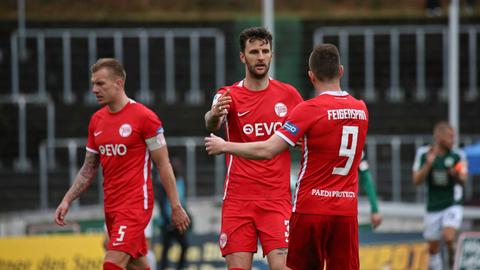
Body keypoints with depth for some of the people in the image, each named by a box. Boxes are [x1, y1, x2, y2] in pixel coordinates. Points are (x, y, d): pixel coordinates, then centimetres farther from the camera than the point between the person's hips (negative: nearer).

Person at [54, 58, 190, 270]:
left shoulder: (143, 117, -9)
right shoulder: (97, 120, 10)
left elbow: (163, 165, -7)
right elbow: (88, 169, 17)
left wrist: (176, 207, -7)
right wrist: (67, 200, 7)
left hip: (135, 203, -7)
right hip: (111, 205, 7)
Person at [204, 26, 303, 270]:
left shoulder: (289, 95, 6)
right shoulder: (229, 96, 0)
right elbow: (211, 124, -21)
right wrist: (214, 115, -45)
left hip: (277, 199, 0)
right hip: (238, 200, 0)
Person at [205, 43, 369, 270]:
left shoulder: (310, 109, -9)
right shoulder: (361, 109, 7)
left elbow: (267, 151, -13)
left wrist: (224, 146, -2)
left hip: (311, 209, -4)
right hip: (347, 211, 4)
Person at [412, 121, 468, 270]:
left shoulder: (458, 155, -8)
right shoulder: (423, 153, -4)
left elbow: (463, 181, -6)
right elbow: (416, 180, -5)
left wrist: (457, 175, -29)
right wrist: (428, 163, -20)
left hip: (453, 204, -2)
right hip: (433, 207, 2)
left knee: (448, 237, -24)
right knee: (433, 248, 7)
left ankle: (453, 255, 5)